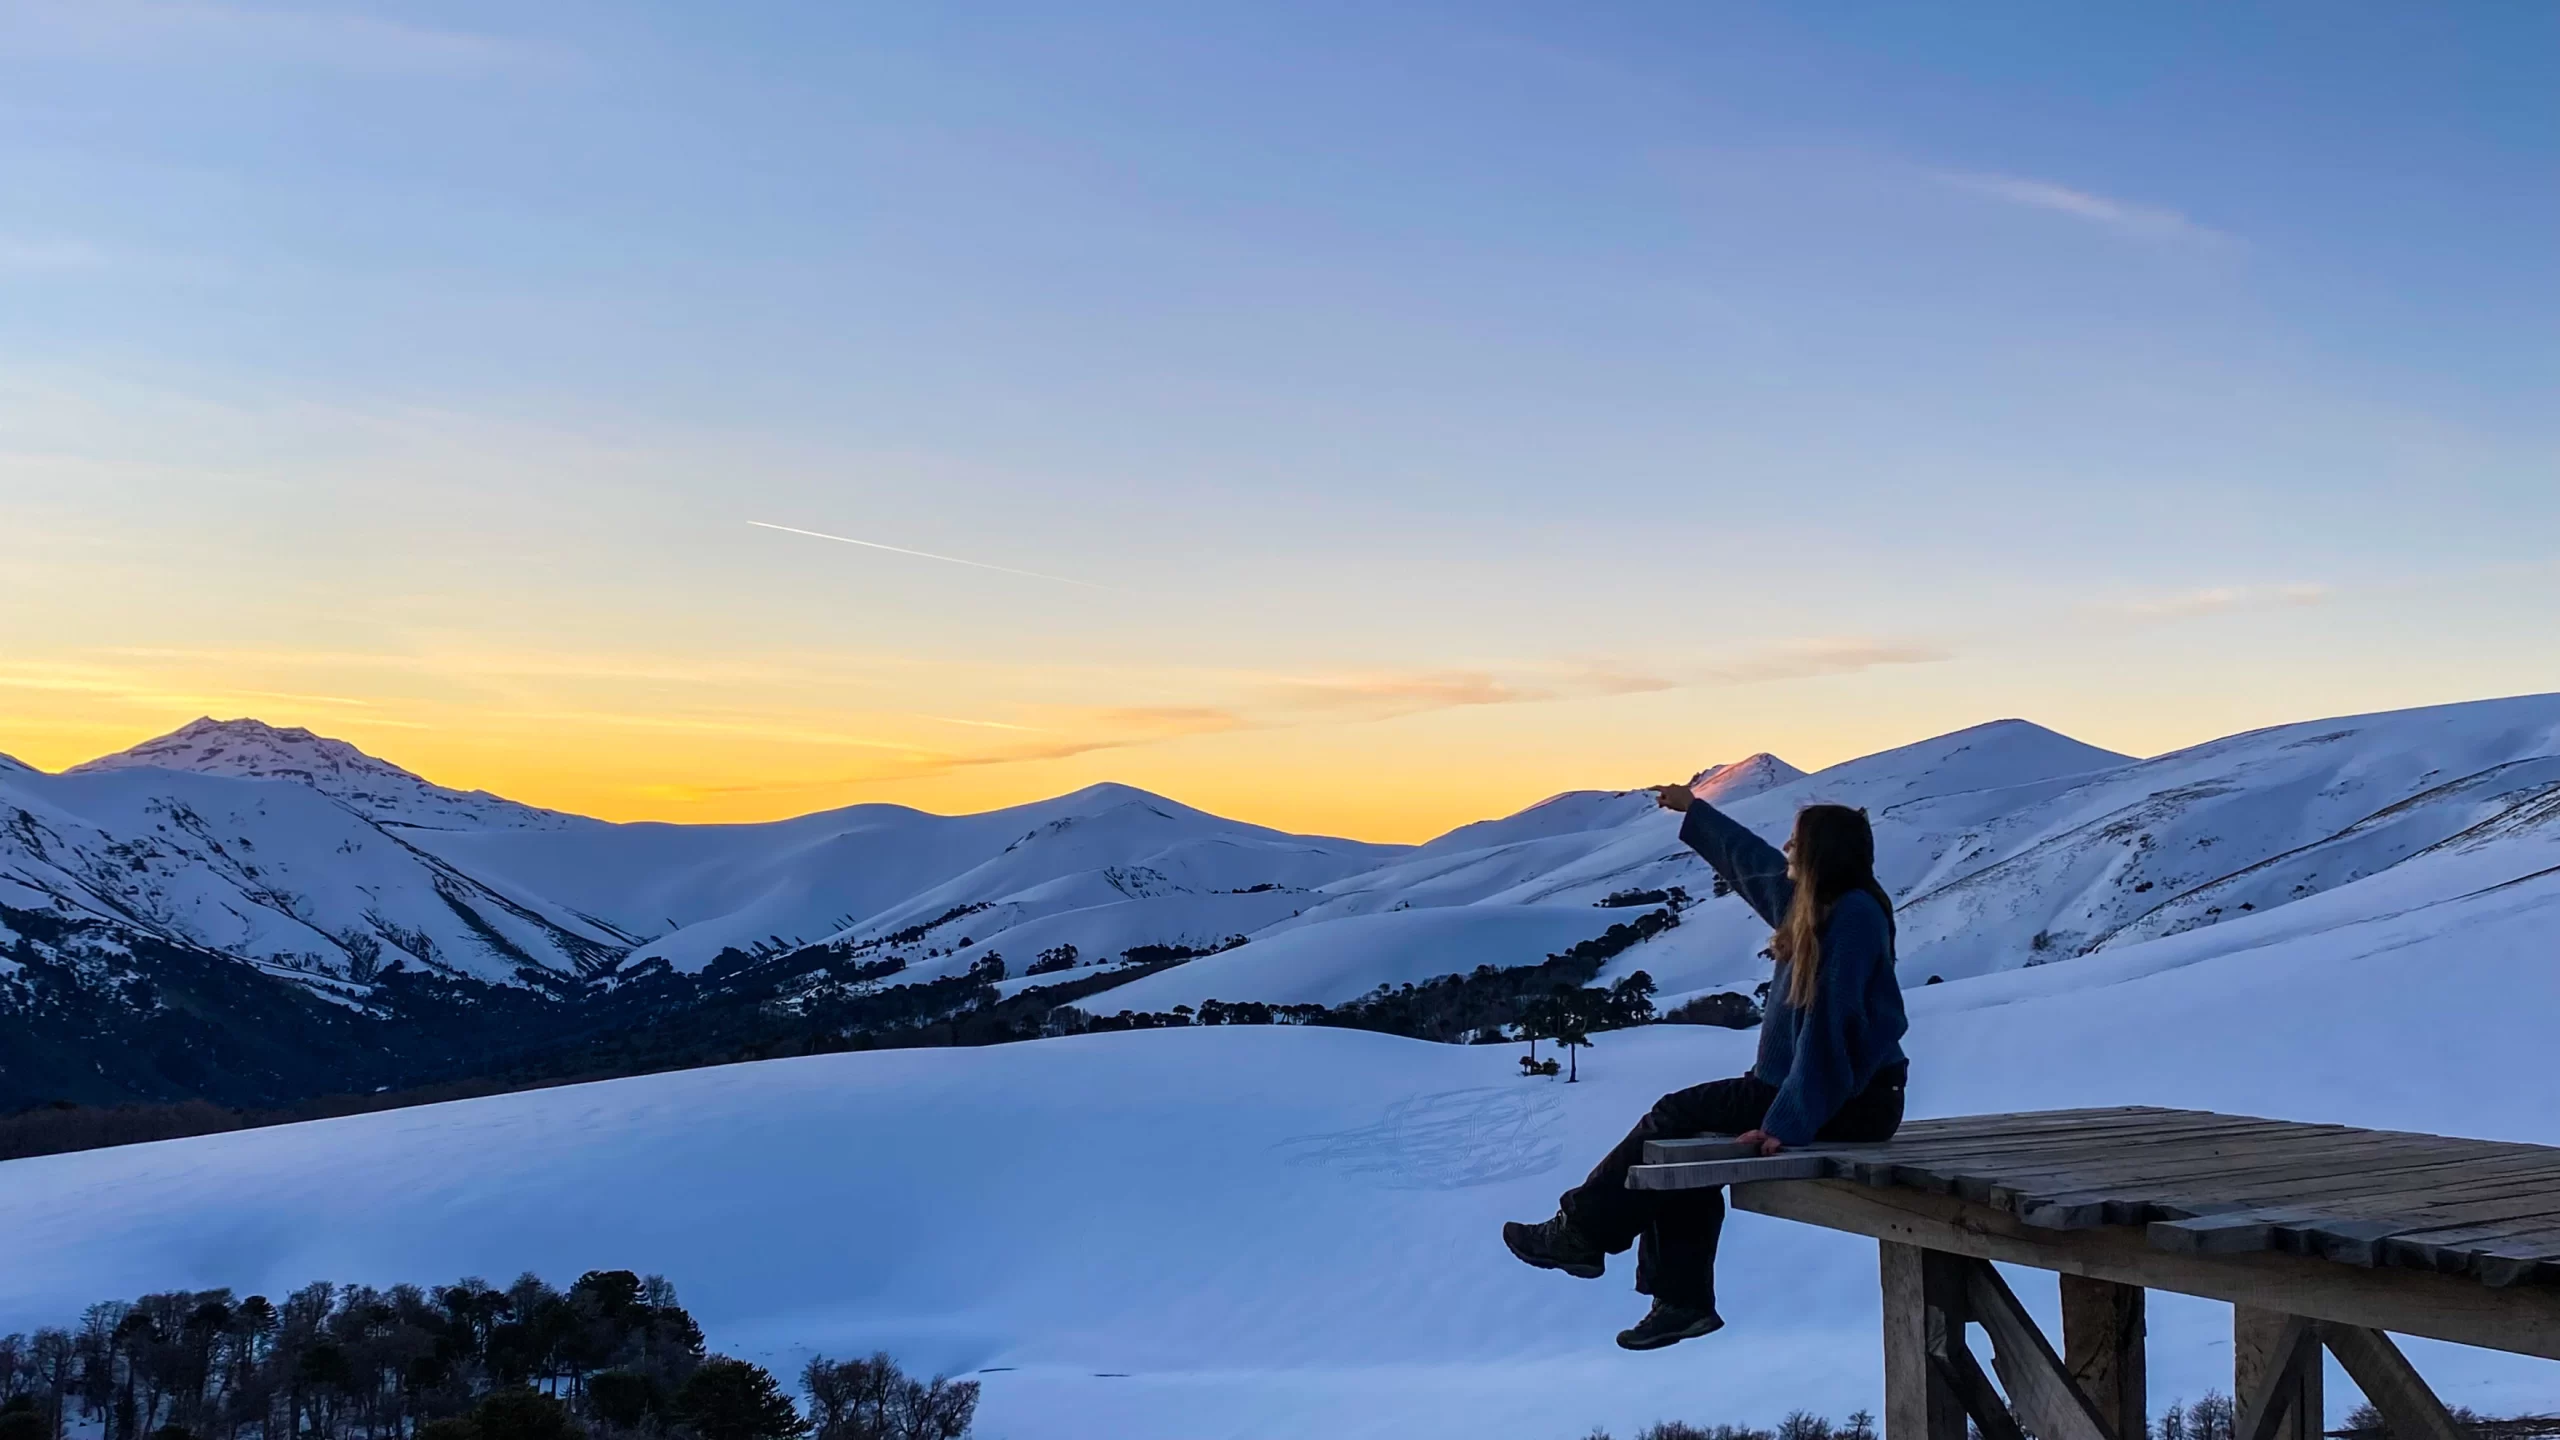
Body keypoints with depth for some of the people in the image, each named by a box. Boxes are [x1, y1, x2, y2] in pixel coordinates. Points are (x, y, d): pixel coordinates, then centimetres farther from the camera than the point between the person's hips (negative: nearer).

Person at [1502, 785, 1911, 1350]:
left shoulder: (1855, 913, -21)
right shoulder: (1813, 904, 7)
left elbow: (1829, 1023, -26)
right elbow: (1751, 859, 25)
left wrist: (1789, 1121, -27)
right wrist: (1693, 810, 37)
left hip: (1850, 1103, -9)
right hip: (1810, 1084, 9)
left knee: (1675, 1118, -4)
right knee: (1687, 1138, 7)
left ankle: (1582, 1233, 10)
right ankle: (1684, 1300, 10)